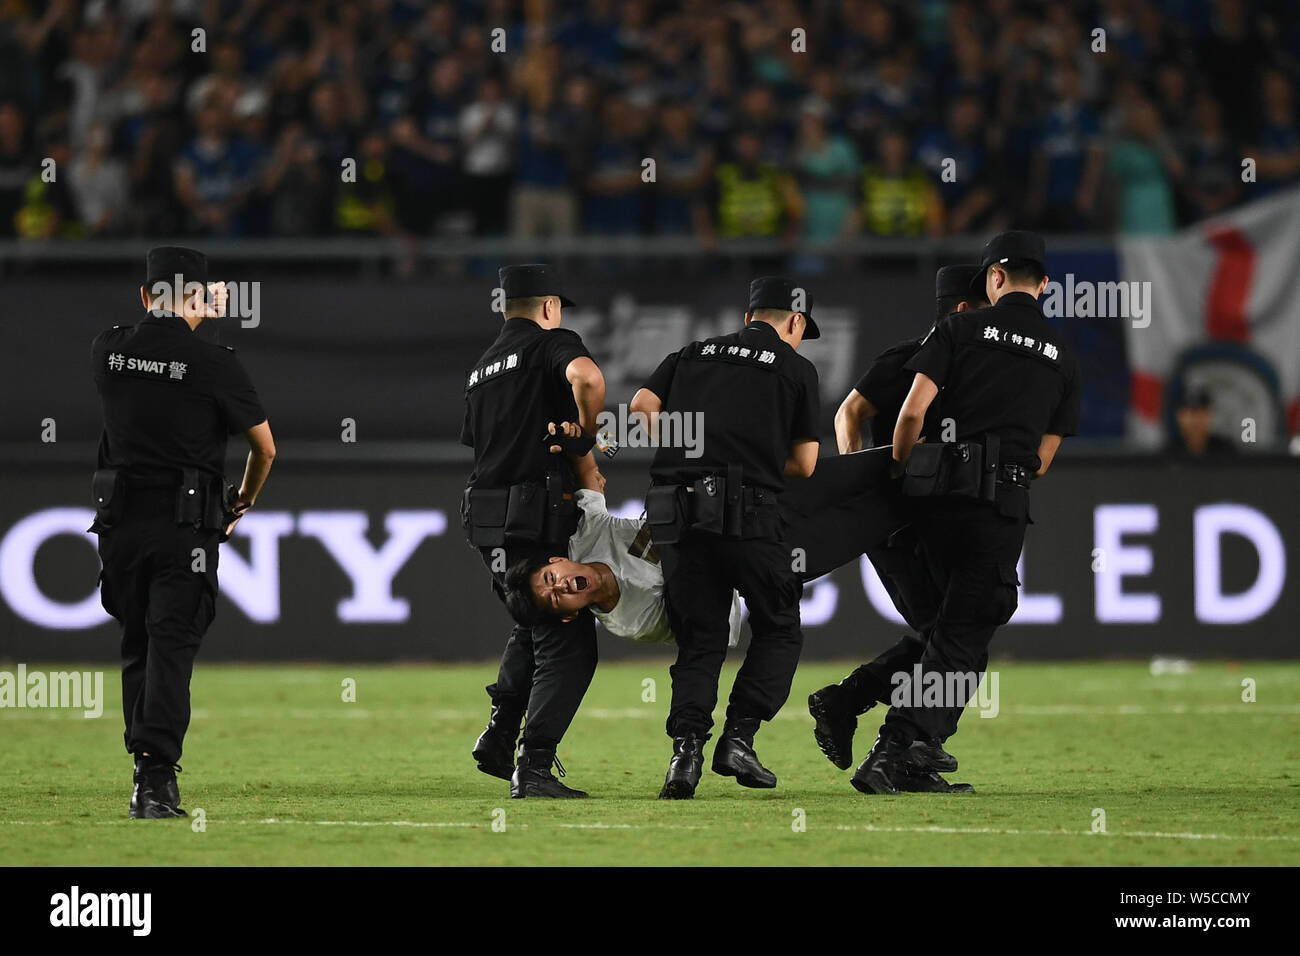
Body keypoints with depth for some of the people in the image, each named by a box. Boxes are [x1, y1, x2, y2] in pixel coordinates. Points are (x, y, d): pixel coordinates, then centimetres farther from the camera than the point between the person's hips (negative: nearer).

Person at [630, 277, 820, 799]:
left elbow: (643, 403, 7)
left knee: (699, 639, 10)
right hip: (746, 511, -4)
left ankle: (686, 747, -8)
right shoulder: (796, 368, 12)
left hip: (675, 513, 4)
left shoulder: (694, 354, 22)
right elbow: (804, 462, 11)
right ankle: (738, 737, -4)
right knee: (778, 630, 11)